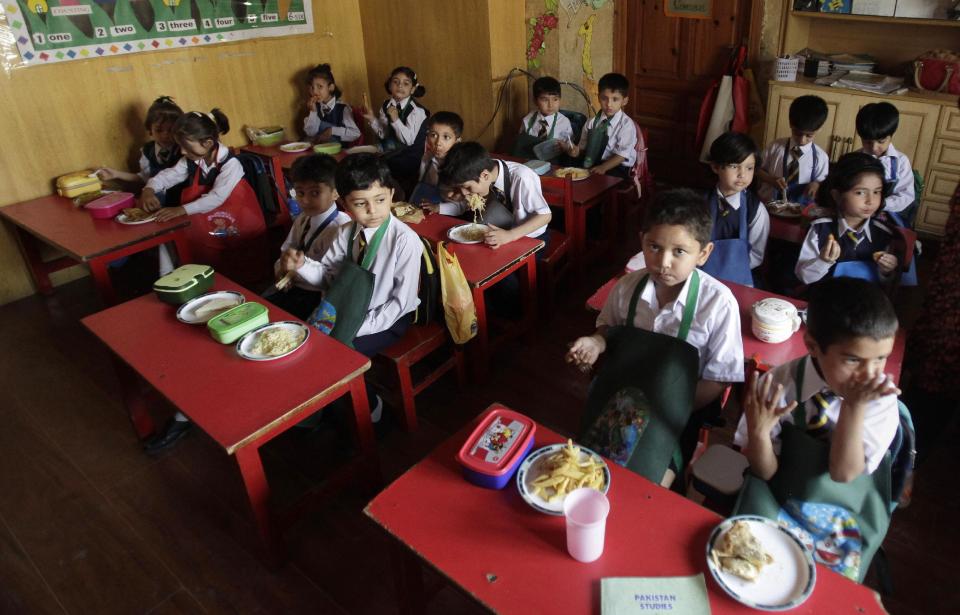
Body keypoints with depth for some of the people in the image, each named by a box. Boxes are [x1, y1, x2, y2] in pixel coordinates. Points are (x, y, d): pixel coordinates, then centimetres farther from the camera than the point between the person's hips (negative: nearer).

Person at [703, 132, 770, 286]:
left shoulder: (756, 209, -6)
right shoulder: (703, 200, -1)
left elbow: (756, 256, -1)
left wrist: (729, 266, -10)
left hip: (736, 279, -1)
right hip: (700, 273, 1)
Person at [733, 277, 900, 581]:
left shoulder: (881, 398, -16)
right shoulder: (781, 384, -18)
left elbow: (844, 472, -21)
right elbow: (766, 472, -11)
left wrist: (854, 407, -32)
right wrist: (758, 433, -33)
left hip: (845, 528, 0)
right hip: (774, 508, 0)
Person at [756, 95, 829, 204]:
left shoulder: (821, 157, -1)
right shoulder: (775, 147, 0)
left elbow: (822, 181, 9)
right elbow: (758, 169, 8)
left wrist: (817, 185, -13)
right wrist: (772, 179, -11)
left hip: (799, 209, 2)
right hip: (769, 204, -2)